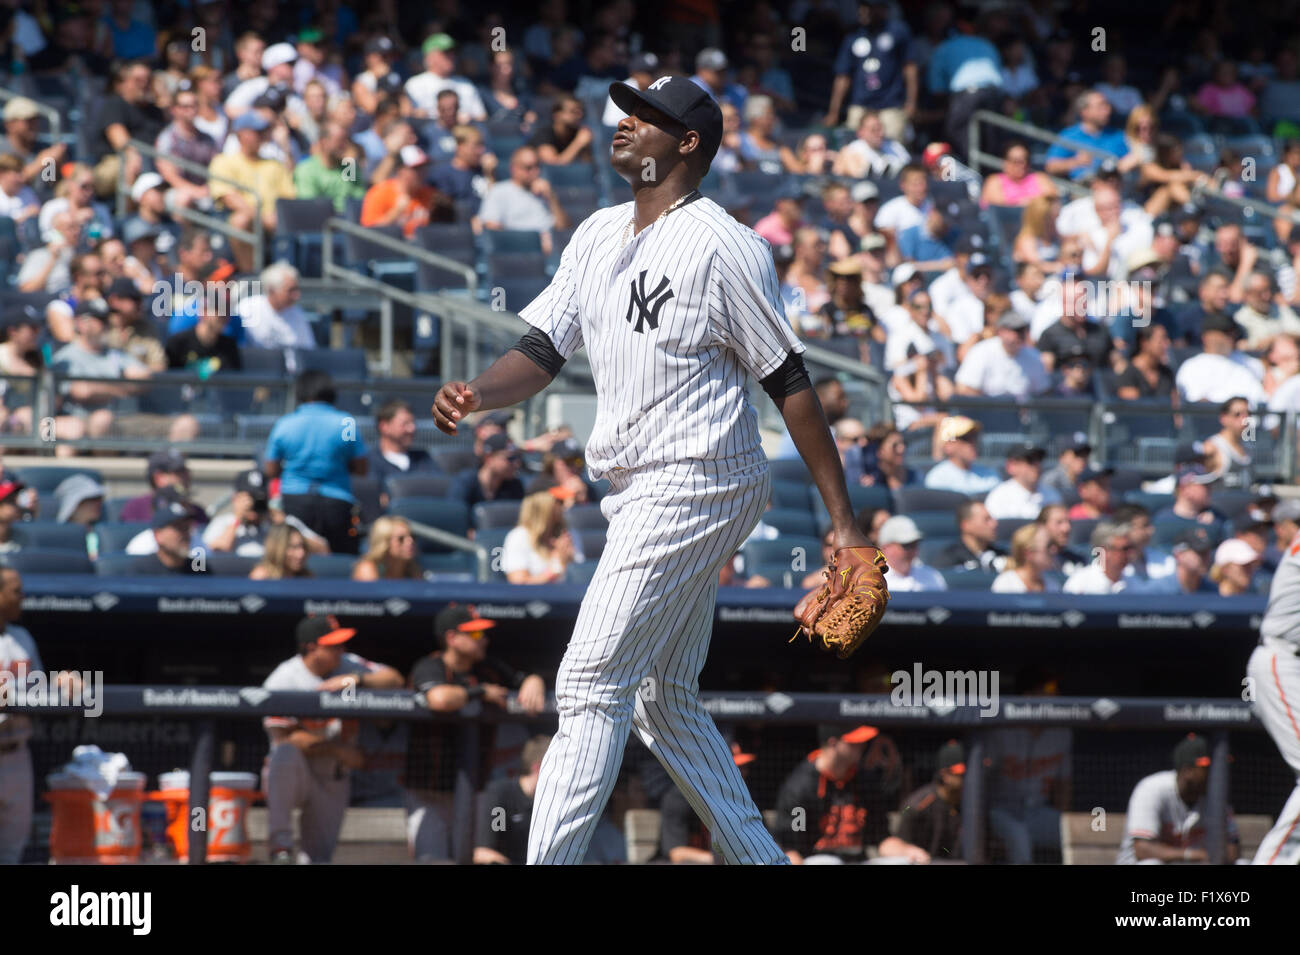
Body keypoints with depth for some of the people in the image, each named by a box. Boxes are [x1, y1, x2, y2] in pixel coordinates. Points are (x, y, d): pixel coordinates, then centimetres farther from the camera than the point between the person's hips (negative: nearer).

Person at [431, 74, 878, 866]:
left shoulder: (721, 245, -11)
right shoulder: (598, 236, 13)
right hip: (640, 495, 9)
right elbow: (544, 352, 9)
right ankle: (759, 858, 21)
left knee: (592, 683, -13)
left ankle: (548, 860, -15)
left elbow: (790, 383, -10)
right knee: (663, 701, 14)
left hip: (694, 489, -9)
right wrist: (477, 395, -13)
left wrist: (844, 521, -11)